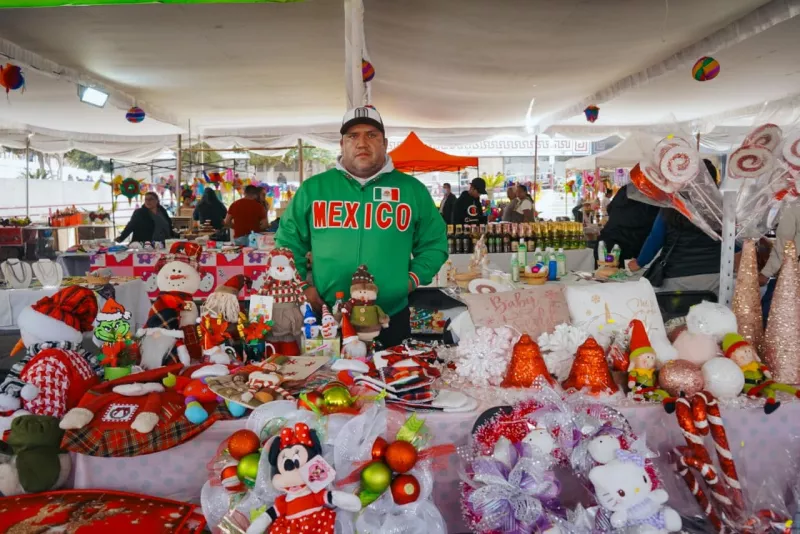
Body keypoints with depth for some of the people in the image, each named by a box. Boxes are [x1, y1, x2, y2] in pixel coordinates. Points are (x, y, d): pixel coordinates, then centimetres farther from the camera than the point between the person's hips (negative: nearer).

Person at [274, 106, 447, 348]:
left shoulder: (412, 189, 3)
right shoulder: (313, 188, 3)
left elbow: (434, 243, 11)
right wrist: (302, 287, -1)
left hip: (392, 319, 0)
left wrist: (414, 279, -3)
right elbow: (287, 243, 10)